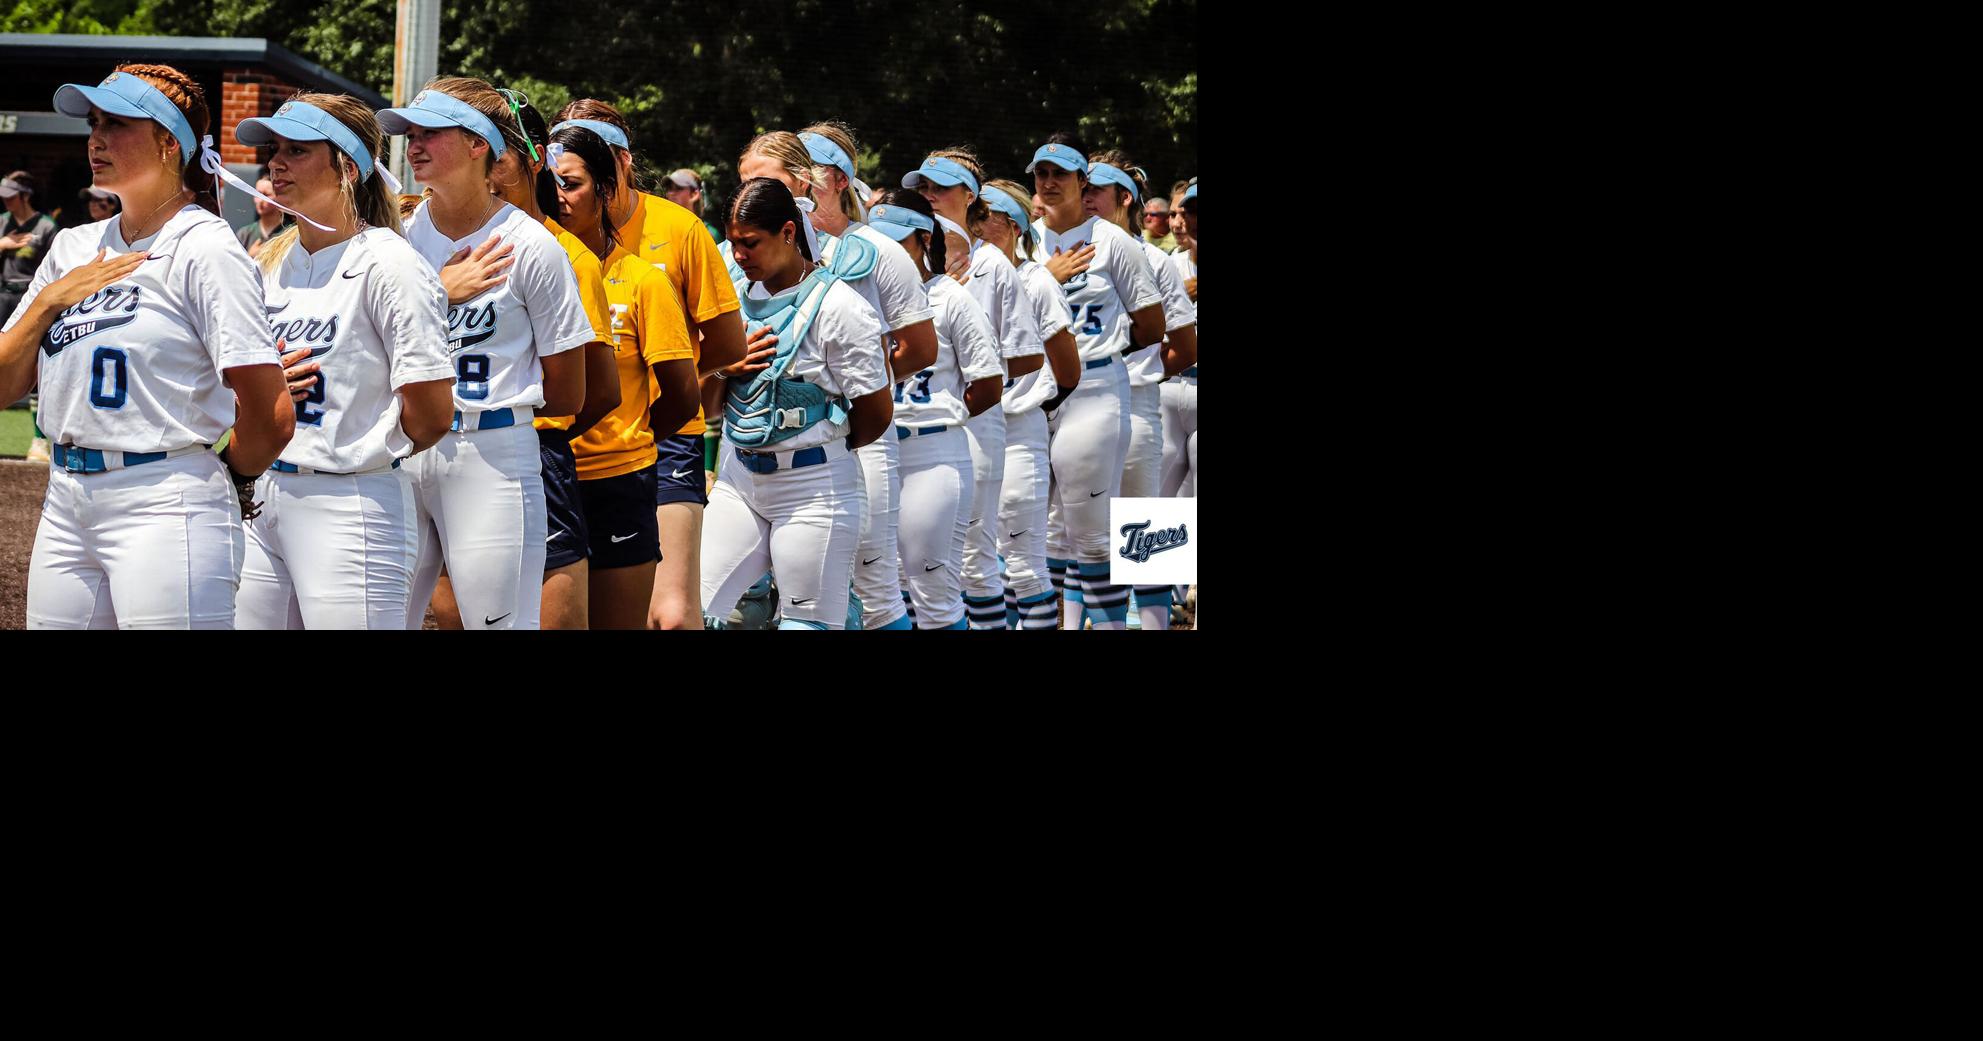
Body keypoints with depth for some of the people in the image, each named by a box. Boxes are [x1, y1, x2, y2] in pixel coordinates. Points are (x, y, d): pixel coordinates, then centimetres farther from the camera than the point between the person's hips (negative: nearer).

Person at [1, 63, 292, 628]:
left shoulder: (206, 250, -8)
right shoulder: (74, 248, 14)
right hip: (66, 506, 7)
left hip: (165, 510, -7)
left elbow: (271, 420, -13)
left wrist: (225, 479, 4)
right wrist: (49, 301, -2)